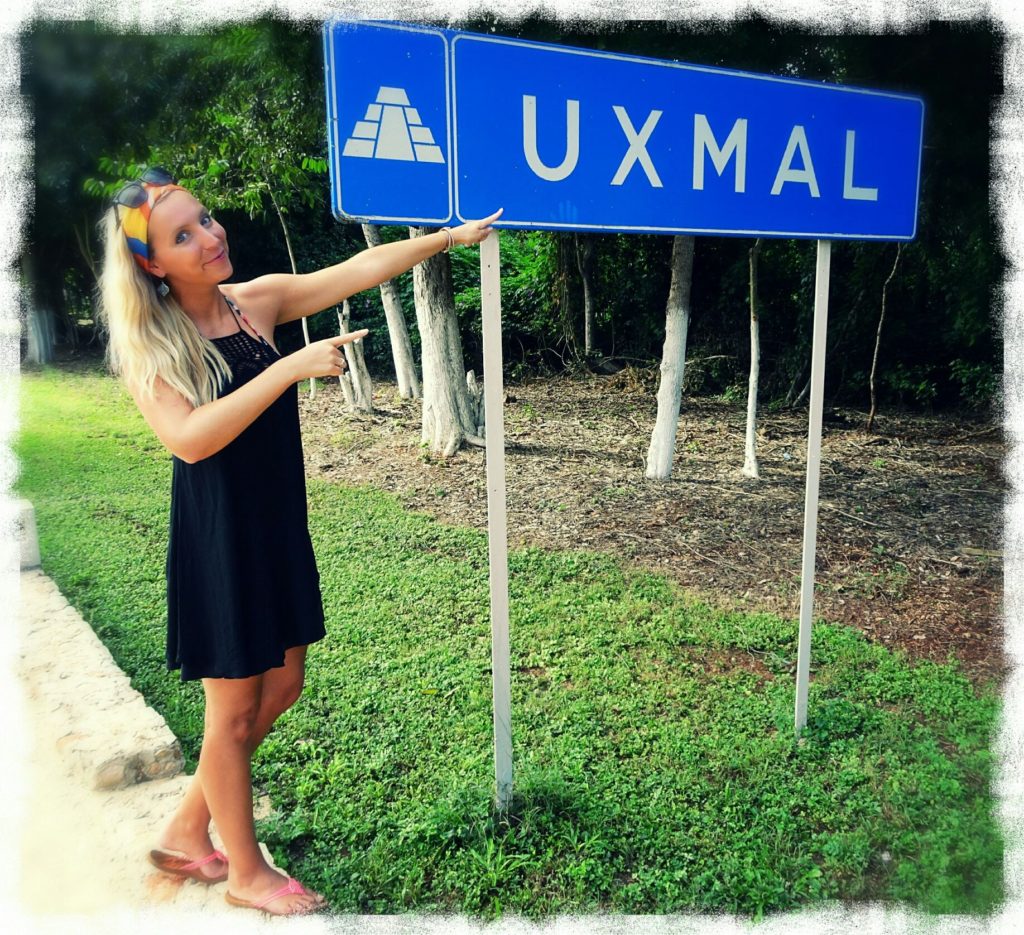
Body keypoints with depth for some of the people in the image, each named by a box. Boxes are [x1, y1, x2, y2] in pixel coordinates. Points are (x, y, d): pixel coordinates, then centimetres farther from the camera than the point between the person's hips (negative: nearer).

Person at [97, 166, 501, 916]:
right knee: (234, 709, 9)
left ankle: (189, 832, 39)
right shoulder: (147, 346, -13)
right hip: (216, 540, -6)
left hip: (279, 530, 6)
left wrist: (450, 237, -5)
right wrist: (290, 368, -32)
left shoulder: (259, 301, 1)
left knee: (280, 690, 17)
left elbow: (362, 269, -1)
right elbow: (189, 438, -29)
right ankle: (246, 872, 32)